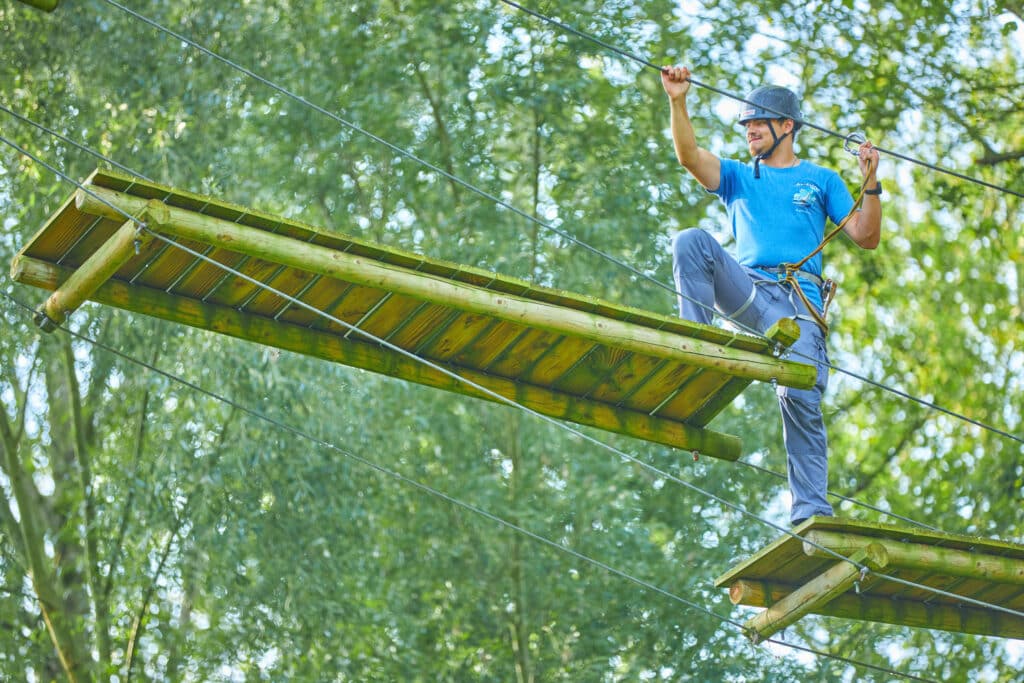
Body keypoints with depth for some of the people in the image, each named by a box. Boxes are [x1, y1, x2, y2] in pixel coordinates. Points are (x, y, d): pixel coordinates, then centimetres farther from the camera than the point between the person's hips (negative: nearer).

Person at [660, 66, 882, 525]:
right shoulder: (738, 177, 24)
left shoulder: (821, 181, 22)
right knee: (691, 241, -26)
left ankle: (812, 509, -17)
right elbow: (689, 155, 4)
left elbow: (866, 238, 14)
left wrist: (870, 185, -1)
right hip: (748, 288, 1)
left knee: (801, 397, -18)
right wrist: (678, 102, -10)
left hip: (800, 300, -1)